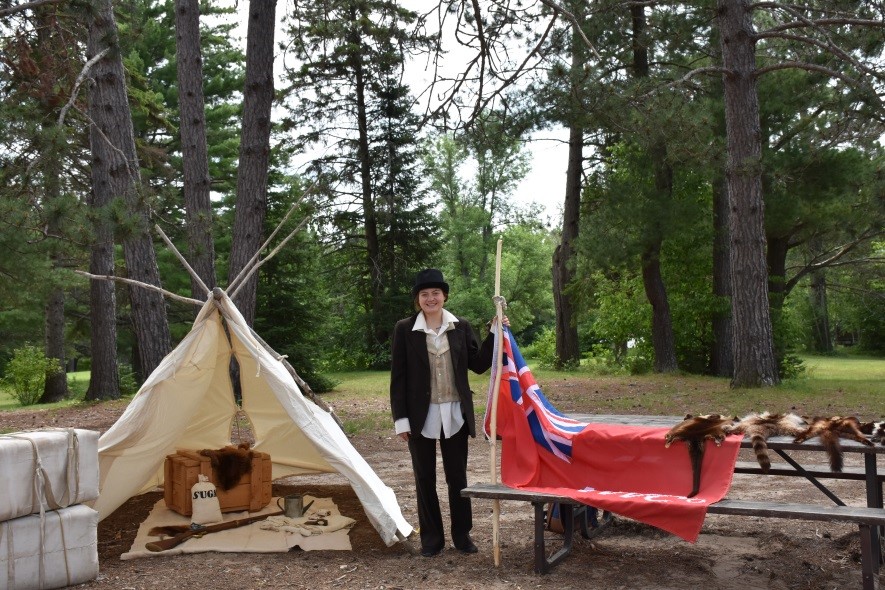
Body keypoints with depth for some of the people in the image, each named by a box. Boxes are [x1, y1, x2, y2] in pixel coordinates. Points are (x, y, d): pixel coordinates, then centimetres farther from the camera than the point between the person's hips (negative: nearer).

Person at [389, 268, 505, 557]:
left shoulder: (461, 327, 3)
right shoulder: (404, 329, -3)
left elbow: (478, 364, 4)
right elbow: (398, 378, -3)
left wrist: (495, 334, -5)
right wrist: (401, 419, -7)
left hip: (455, 414, 1)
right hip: (421, 415, -1)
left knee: (457, 476, 10)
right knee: (425, 479, 9)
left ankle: (461, 534, 24)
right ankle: (431, 538, 22)